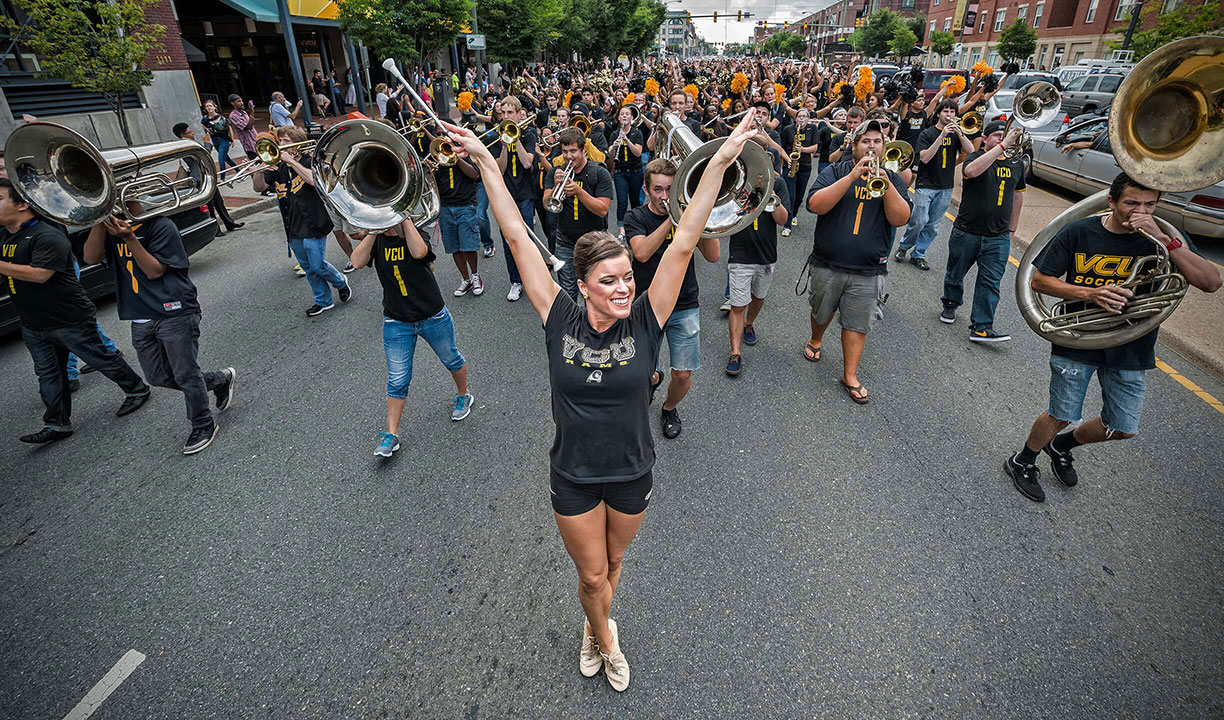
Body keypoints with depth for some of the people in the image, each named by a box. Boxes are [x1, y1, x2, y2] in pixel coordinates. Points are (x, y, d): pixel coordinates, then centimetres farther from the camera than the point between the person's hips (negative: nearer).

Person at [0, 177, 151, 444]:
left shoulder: (47, 235, -19)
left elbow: (39, 274, -28)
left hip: (71, 320, -9)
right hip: (34, 326, 9)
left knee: (103, 359, 5)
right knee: (48, 375, 13)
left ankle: (136, 390, 26)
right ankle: (56, 424, 21)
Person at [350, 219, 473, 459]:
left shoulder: (416, 233, -8)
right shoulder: (376, 239, -1)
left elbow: (418, 252, -32)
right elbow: (358, 261, -19)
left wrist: (405, 219, -23)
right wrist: (374, 231, -20)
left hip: (433, 317, -1)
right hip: (396, 323, 2)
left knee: (451, 359, 19)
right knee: (397, 381, 4)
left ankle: (463, 396, 47)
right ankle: (391, 435, 14)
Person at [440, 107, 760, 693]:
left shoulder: (644, 324, -17)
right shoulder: (561, 322, -17)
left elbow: (682, 245, -23)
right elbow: (519, 239, -17)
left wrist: (721, 162, -26)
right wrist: (486, 162, -15)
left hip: (632, 475, 1)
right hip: (573, 478, -1)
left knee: (613, 563, 25)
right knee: (591, 575, 17)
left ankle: (594, 626, 57)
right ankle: (607, 642, 48)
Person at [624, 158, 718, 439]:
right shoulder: (636, 218, -2)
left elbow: (712, 256, -9)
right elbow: (642, 253, -23)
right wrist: (672, 218, -26)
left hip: (685, 307, 1)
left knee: (683, 375, -2)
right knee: (645, 374, 0)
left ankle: (670, 409, 31)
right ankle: (654, 379, 39)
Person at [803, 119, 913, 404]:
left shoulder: (892, 179, 7)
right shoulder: (835, 172, 0)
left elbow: (900, 219, -7)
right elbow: (815, 205, -18)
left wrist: (885, 183, -19)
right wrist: (853, 176, -23)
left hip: (868, 271, 1)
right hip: (827, 265, 0)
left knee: (857, 324, 4)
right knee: (822, 313, 19)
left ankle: (850, 375, 15)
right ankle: (815, 341, 48)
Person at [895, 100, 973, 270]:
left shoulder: (956, 133, 9)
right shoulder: (927, 134, -2)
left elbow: (970, 151, -4)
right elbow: (925, 158, -15)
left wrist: (959, 133, -14)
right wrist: (942, 135, -20)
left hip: (946, 188, 4)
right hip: (926, 185, -4)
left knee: (933, 226, 5)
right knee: (919, 221, -11)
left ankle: (918, 255, 15)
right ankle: (903, 247, 13)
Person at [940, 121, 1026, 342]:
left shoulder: (1017, 163, 10)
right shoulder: (975, 158, -6)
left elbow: (1017, 195, 19)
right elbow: (971, 170, -33)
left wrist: (1011, 230, 19)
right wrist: (1002, 146, -34)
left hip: (998, 237, 3)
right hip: (966, 232, -3)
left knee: (991, 282, -4)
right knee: (955, 274, 14)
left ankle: (981, 327, -3)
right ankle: (951, 303, 41)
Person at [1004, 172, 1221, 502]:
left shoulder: (1165, 237, -7)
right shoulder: (1079, 232, -11)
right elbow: (1039, 279, -8)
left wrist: (1163, 239, -27)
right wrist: (1089, 293, -23)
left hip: (1132, 348, 3)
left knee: (1122, 428, 13)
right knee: (1061, 416, 5)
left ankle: (1061, 446, 39)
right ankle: (1022, 463, 29)